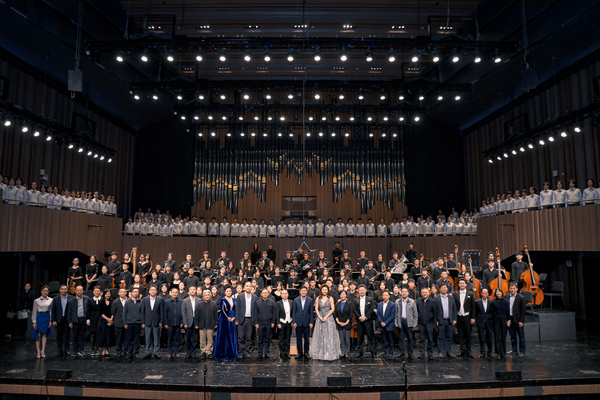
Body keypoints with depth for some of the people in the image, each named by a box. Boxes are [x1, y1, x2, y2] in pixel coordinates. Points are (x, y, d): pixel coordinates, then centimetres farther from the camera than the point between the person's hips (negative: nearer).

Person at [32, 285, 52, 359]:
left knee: (44, 334, 4)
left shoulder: (51, 300, 4)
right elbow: (34, 312, 3)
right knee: (38, 335, 0)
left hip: (47, 317, 1)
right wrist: (34, 322, -2)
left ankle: (43, 351, 8)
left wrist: (51, 321, 0)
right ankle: (38, 352, 5)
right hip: (39, 317, -1)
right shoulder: (36, 301, 1)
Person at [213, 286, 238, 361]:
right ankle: (222, 354, 6)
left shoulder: (234, 300, 11)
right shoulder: (222, 300, -2)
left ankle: (231, 354, 15)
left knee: (232, 337, 7)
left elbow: (236, 310, 9)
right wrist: (228, 318, -15)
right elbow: (222, 310, -10)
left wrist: (234, 318, -5)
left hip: (232, 320, 5)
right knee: (224, 336, -1)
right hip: (224, 320, -5)